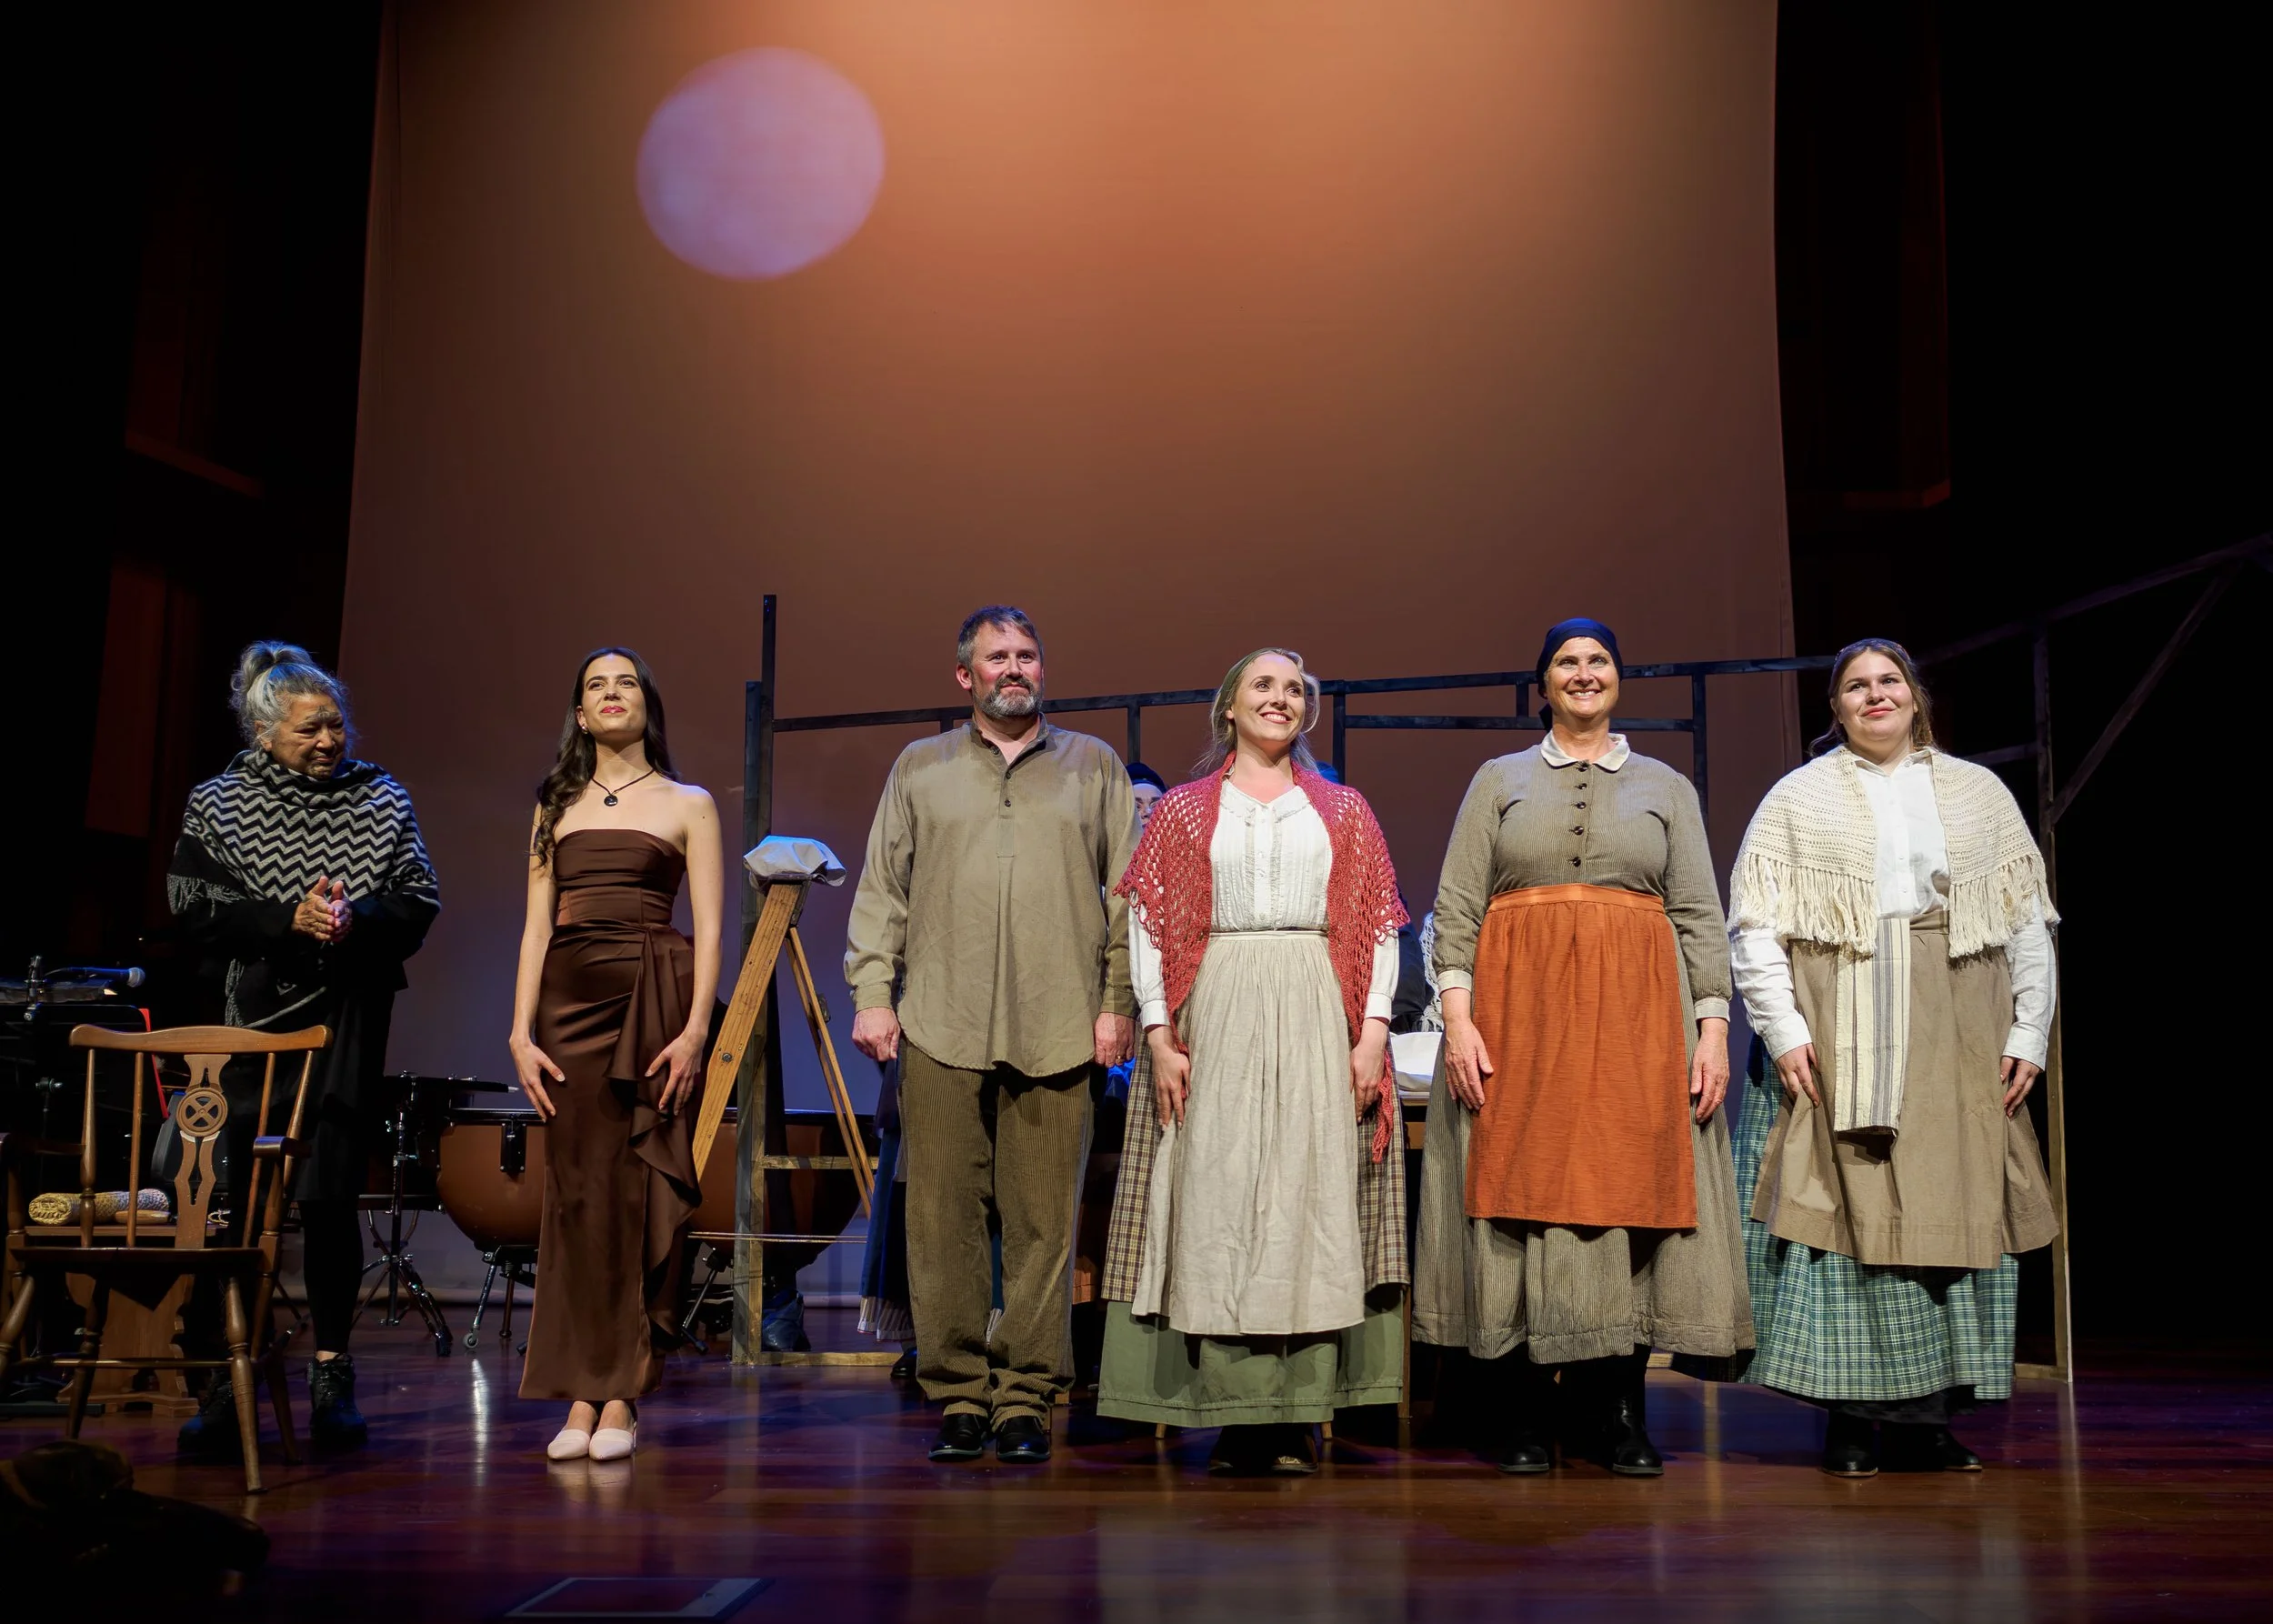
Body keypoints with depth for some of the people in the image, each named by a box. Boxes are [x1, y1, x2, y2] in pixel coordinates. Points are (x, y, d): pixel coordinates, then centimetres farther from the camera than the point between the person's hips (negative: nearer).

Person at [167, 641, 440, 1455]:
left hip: (349, 1021, 0)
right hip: (254, 1018, 0)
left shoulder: (380, 798, 8)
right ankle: (229, 1382, 8)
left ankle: (332, 1373, 11)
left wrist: (357, 920, -15)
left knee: (330, 1198, -1)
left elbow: (419, 902, 5)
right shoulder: (218, 805, 6)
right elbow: (194, 908, -2)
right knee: (240, 1198, -2)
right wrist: (289, 918, -15)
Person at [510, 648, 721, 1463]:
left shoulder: (687, 804, 8)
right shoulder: (555, 807, 16)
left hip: (652, 1000, -2)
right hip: (569, 1001, 3)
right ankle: (579, 1398, 4)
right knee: (575, 1194, 0)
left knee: (639, 1196, -3)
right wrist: (521, 1031, 1)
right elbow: (536, 927, 11)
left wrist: (695, 1030, -11)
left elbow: (709, 930, 0)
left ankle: (622, 1399, 2)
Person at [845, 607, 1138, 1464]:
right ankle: (958, 1394, 10)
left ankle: (1025, 1398, 8)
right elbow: (882, 890, 13)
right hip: (941, 1031, 1)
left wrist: (1119, 1001, 2)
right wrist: (872, 995, 4)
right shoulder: (920, 768, 16)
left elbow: (1127, 895, 10)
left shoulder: (1094, 766, 14)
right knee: (946, 1218, 0)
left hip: (1057, 1032, 0)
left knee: (1042, 1222, -1)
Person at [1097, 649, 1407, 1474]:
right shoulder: (1182, 811, 12)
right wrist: (1159, 1034, -5)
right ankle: (1233, 1415, 2)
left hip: (1317, 1020, 1)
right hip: (1215, 1021, 0)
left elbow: (1380, 924, 8)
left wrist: (1372, 1031, -4)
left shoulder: (1343, 811, 15)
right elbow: (1148, 924, 5)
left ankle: (1297, 1419, 1)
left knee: (1311, 1200, -4)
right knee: (1216, 1200, -4)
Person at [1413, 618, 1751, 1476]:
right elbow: (1455, 908, 5)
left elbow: (1700, 916, 10)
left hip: (1635, 1013, 1)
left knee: (1630, 1187, -3)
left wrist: (1712, 1029, -1)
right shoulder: (1500, 780, 12)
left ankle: (1615, 1411, 6)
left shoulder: (1666, 787, 15)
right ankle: (1525, 1413, 4)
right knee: (1524, 1185, -4)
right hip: (1519, 1006, -1)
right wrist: (1458, 1019, -8)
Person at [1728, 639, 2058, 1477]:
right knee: (1850, 1208, -4)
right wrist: (1783, 1031, -9)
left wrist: (2029, 1031, 3)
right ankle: (1855, 1416, 4)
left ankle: (1928, 1415, 9)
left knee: (1954, 1211, 1)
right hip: (1841, 1040, -2)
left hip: (1958, 1044, 2)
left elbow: (2028, 922, 12)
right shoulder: (1798, 799, 8)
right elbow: (1755, 927, 1)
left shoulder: (1980, 793, 14)